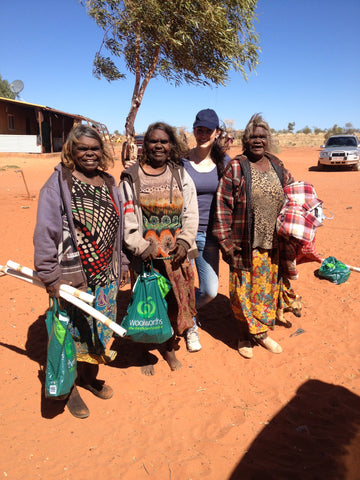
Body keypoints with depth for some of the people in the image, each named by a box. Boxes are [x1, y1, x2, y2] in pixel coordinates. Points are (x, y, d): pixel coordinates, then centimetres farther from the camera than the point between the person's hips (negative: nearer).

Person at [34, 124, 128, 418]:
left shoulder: (109, 184, 9)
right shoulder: (58, 183, -8)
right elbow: (46, 231, -12)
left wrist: (121, 264, 15)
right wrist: (50, 275, -14)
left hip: (106, 275, 5)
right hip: (72, 276, -5)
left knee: (100, 330, 16)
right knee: (73, 332, 7)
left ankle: (89, 377, 40)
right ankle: (68, 388, 30)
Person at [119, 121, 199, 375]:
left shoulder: (181, 176, 7)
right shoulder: (132, 178, 0)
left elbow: (191, 212, 6)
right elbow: (126, 215, -5)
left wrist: (184, 241, -7)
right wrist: (139, 247, -13)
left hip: (175, 252, 3)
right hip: (146, 254, -2)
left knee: (174, 301, 11)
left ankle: (168, 347, 33)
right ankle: (146, 351, 29)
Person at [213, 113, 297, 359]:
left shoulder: (277, 166, 8)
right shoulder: (236, 167, -7)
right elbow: (223, 206, -10)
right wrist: (226, 242, -15)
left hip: (273, 244, 5)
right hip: (245, 244, -4)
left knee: (268, 288, 15)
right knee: (245, 289, 6)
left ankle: (262, 332, 34)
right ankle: (246, 334, 27)